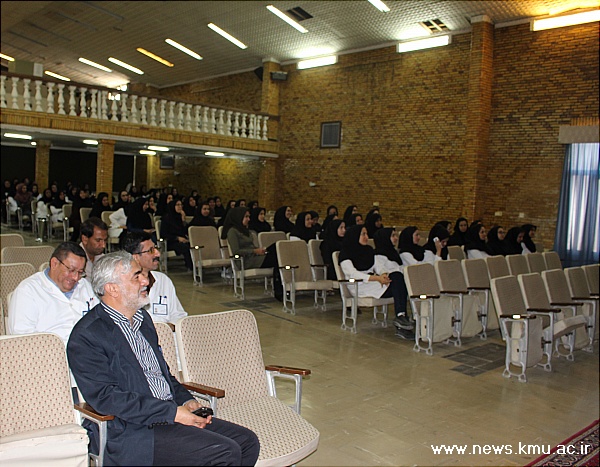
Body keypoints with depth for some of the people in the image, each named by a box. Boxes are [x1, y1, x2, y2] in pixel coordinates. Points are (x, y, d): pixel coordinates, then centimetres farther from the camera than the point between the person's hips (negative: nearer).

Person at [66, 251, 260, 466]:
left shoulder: (143, 318, 16)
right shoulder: (86, 336, -10)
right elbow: (106, 397, -18)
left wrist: (186, 401, 4)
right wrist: (172, 412, -19)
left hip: (173, 414, 8)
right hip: (134, 431, -8)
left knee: (247, 441, -4)